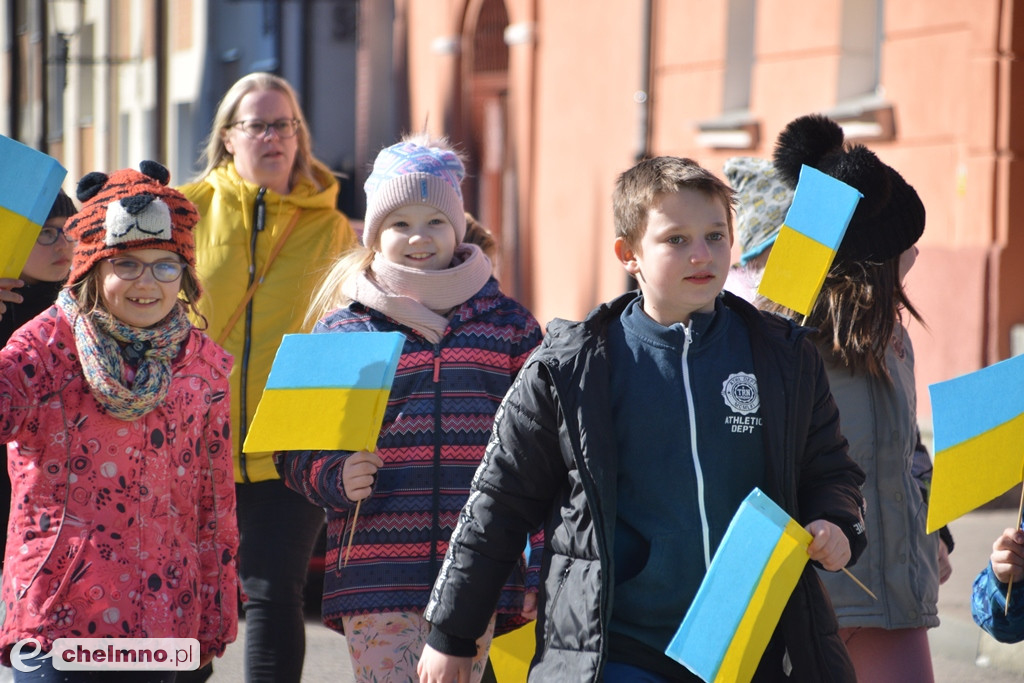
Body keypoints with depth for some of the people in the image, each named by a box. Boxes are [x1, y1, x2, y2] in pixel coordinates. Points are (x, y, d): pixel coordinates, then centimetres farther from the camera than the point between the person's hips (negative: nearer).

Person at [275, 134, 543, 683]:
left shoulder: (506, 324, 11)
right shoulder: (344, 328, 7)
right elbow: (296, 449, 9)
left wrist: (544, 566, 6)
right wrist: (336, 477, -13)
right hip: (373, 572, -1)